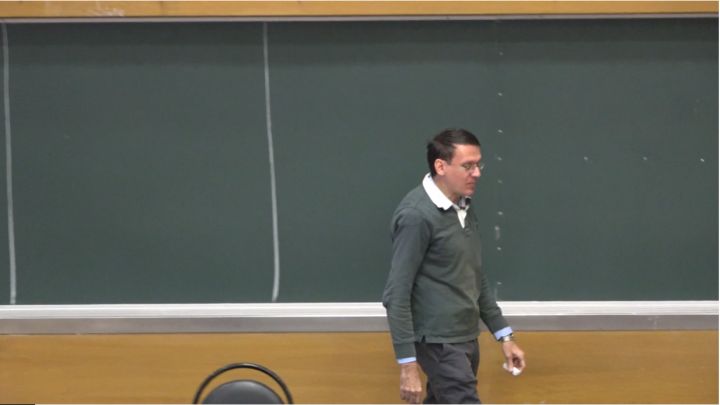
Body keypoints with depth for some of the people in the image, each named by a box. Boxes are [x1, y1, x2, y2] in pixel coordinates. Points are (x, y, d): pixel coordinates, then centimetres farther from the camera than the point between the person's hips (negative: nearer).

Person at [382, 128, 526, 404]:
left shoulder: (462, 207, 9)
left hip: (465, 338, 9)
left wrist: (504, 335, 18)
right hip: (439, 342, -9)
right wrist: (408, 365, -20)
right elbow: (396, 296, -17)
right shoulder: (416, 216, -17)